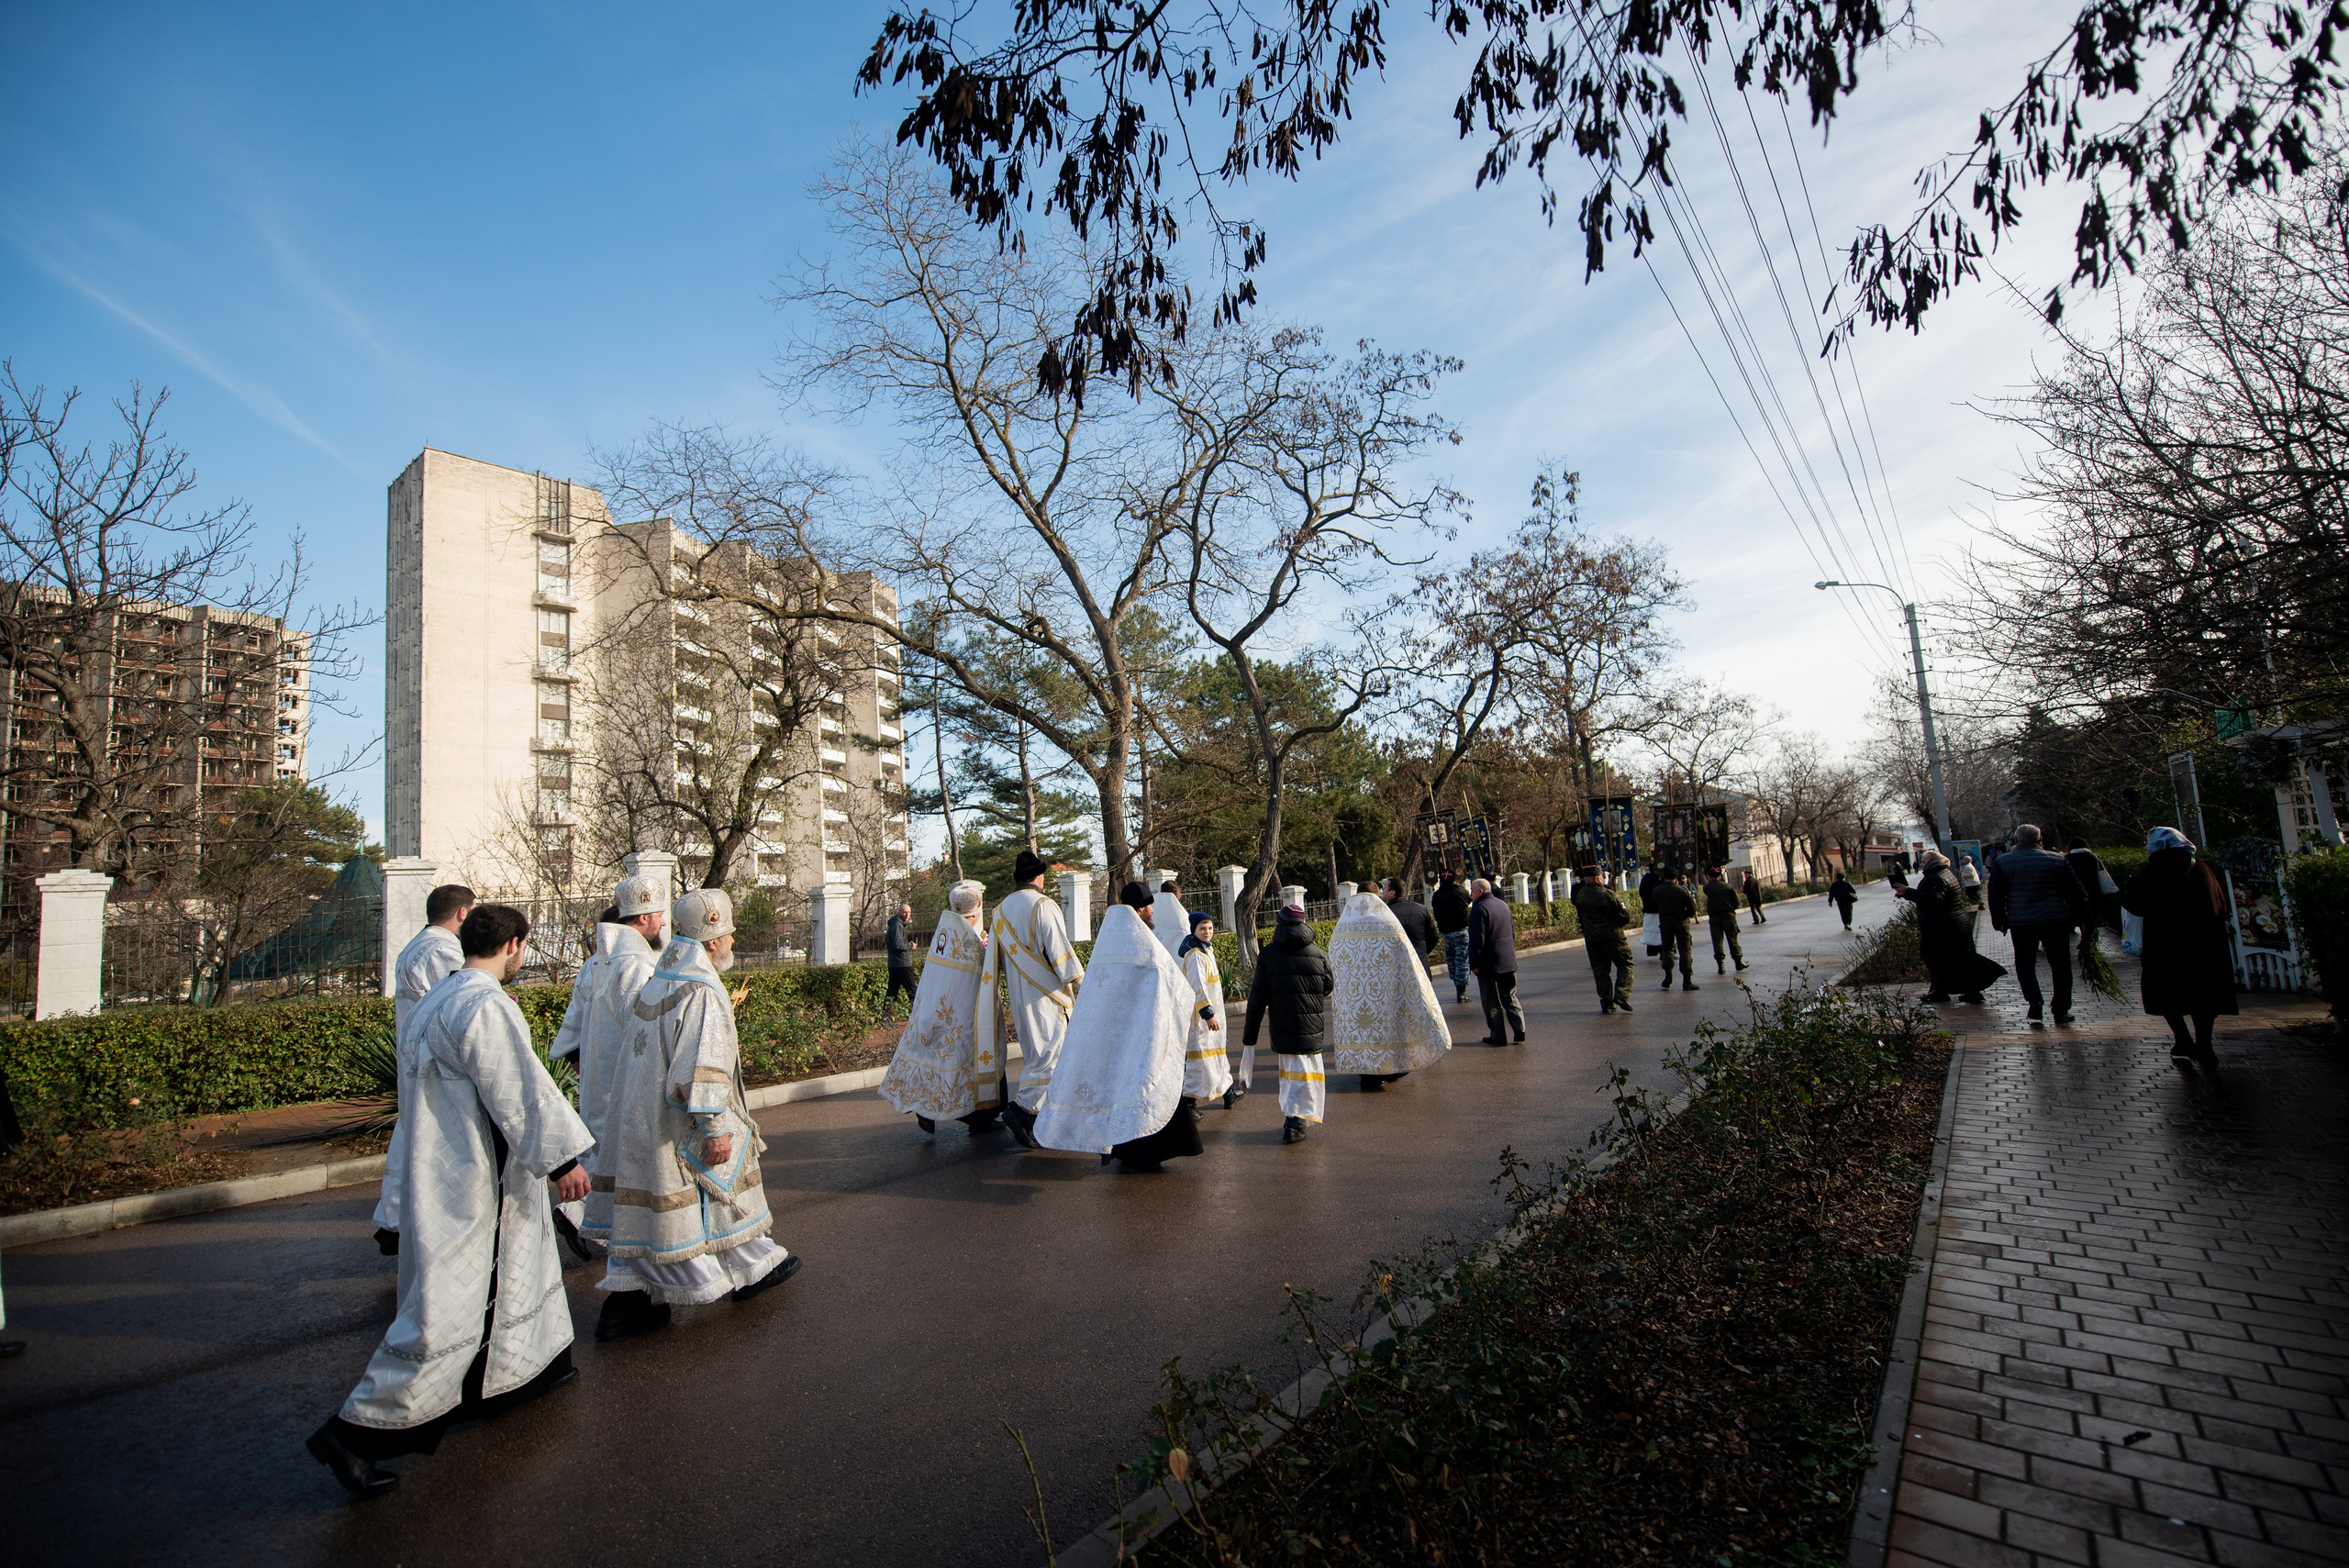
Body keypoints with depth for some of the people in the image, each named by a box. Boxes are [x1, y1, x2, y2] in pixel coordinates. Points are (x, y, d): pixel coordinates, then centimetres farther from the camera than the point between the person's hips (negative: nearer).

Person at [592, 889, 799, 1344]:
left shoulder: (654, 986, 9)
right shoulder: (702, 992, -20)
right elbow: (701, 1067, -25)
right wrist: (716, 1128, -21)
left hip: (639, 1121, 8)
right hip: (683, 1130, -8)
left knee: (646, 1202, 12)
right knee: (723, 1189, 10)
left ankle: (623, 1300, 13)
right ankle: (748, 1267, 28)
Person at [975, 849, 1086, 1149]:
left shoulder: (1001, 909, 10)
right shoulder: (1042, 905, -13)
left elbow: (998, 956, 15)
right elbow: (1059, 947, -15)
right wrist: (1080, 980, -4)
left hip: (1017, 994, 8)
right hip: (1044, 992, -8)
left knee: (1033, 1051, 16)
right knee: (1051, 1049, -6)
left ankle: (1031, 1109, 20)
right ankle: (1021, 1107, -16)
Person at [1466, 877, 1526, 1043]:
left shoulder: (1480, 908, -15)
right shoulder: (1503, 904, 12)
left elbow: (1477, 939, -19)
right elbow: (1513, 932, 20)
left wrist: (1474, 964, -13)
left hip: (1490, 964, -8)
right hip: (1509, 961, 8)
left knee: (1493, 1003, 2)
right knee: (1510, 998, 15)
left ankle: (1498, 1036, 7)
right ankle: (1520, 1031, 9)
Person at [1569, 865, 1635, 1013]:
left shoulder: (1580, 895, 0)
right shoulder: (1608, 894, -17)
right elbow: (1626, 917, -11)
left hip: (1592, 939, 5)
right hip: (1613, 936, -5)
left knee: (1600, 969, 10)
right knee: (1625, 964, 11)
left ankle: (1606, 1003, 9)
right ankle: (1622, 994, -4)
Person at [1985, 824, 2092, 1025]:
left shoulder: (2002, 862, 0)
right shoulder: (2058, 860, 3)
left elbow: (1995, 895, 2)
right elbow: (2076, 892, 5)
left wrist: (2000, 921, 10)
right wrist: (2081, 918, 13)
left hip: (2021, 923, -1)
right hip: (2056, 921, 1)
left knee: (2025, 962, 12)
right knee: (2060, 965, 10)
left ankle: (2034, 1001, -5)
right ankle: (2061, 1011, 12)